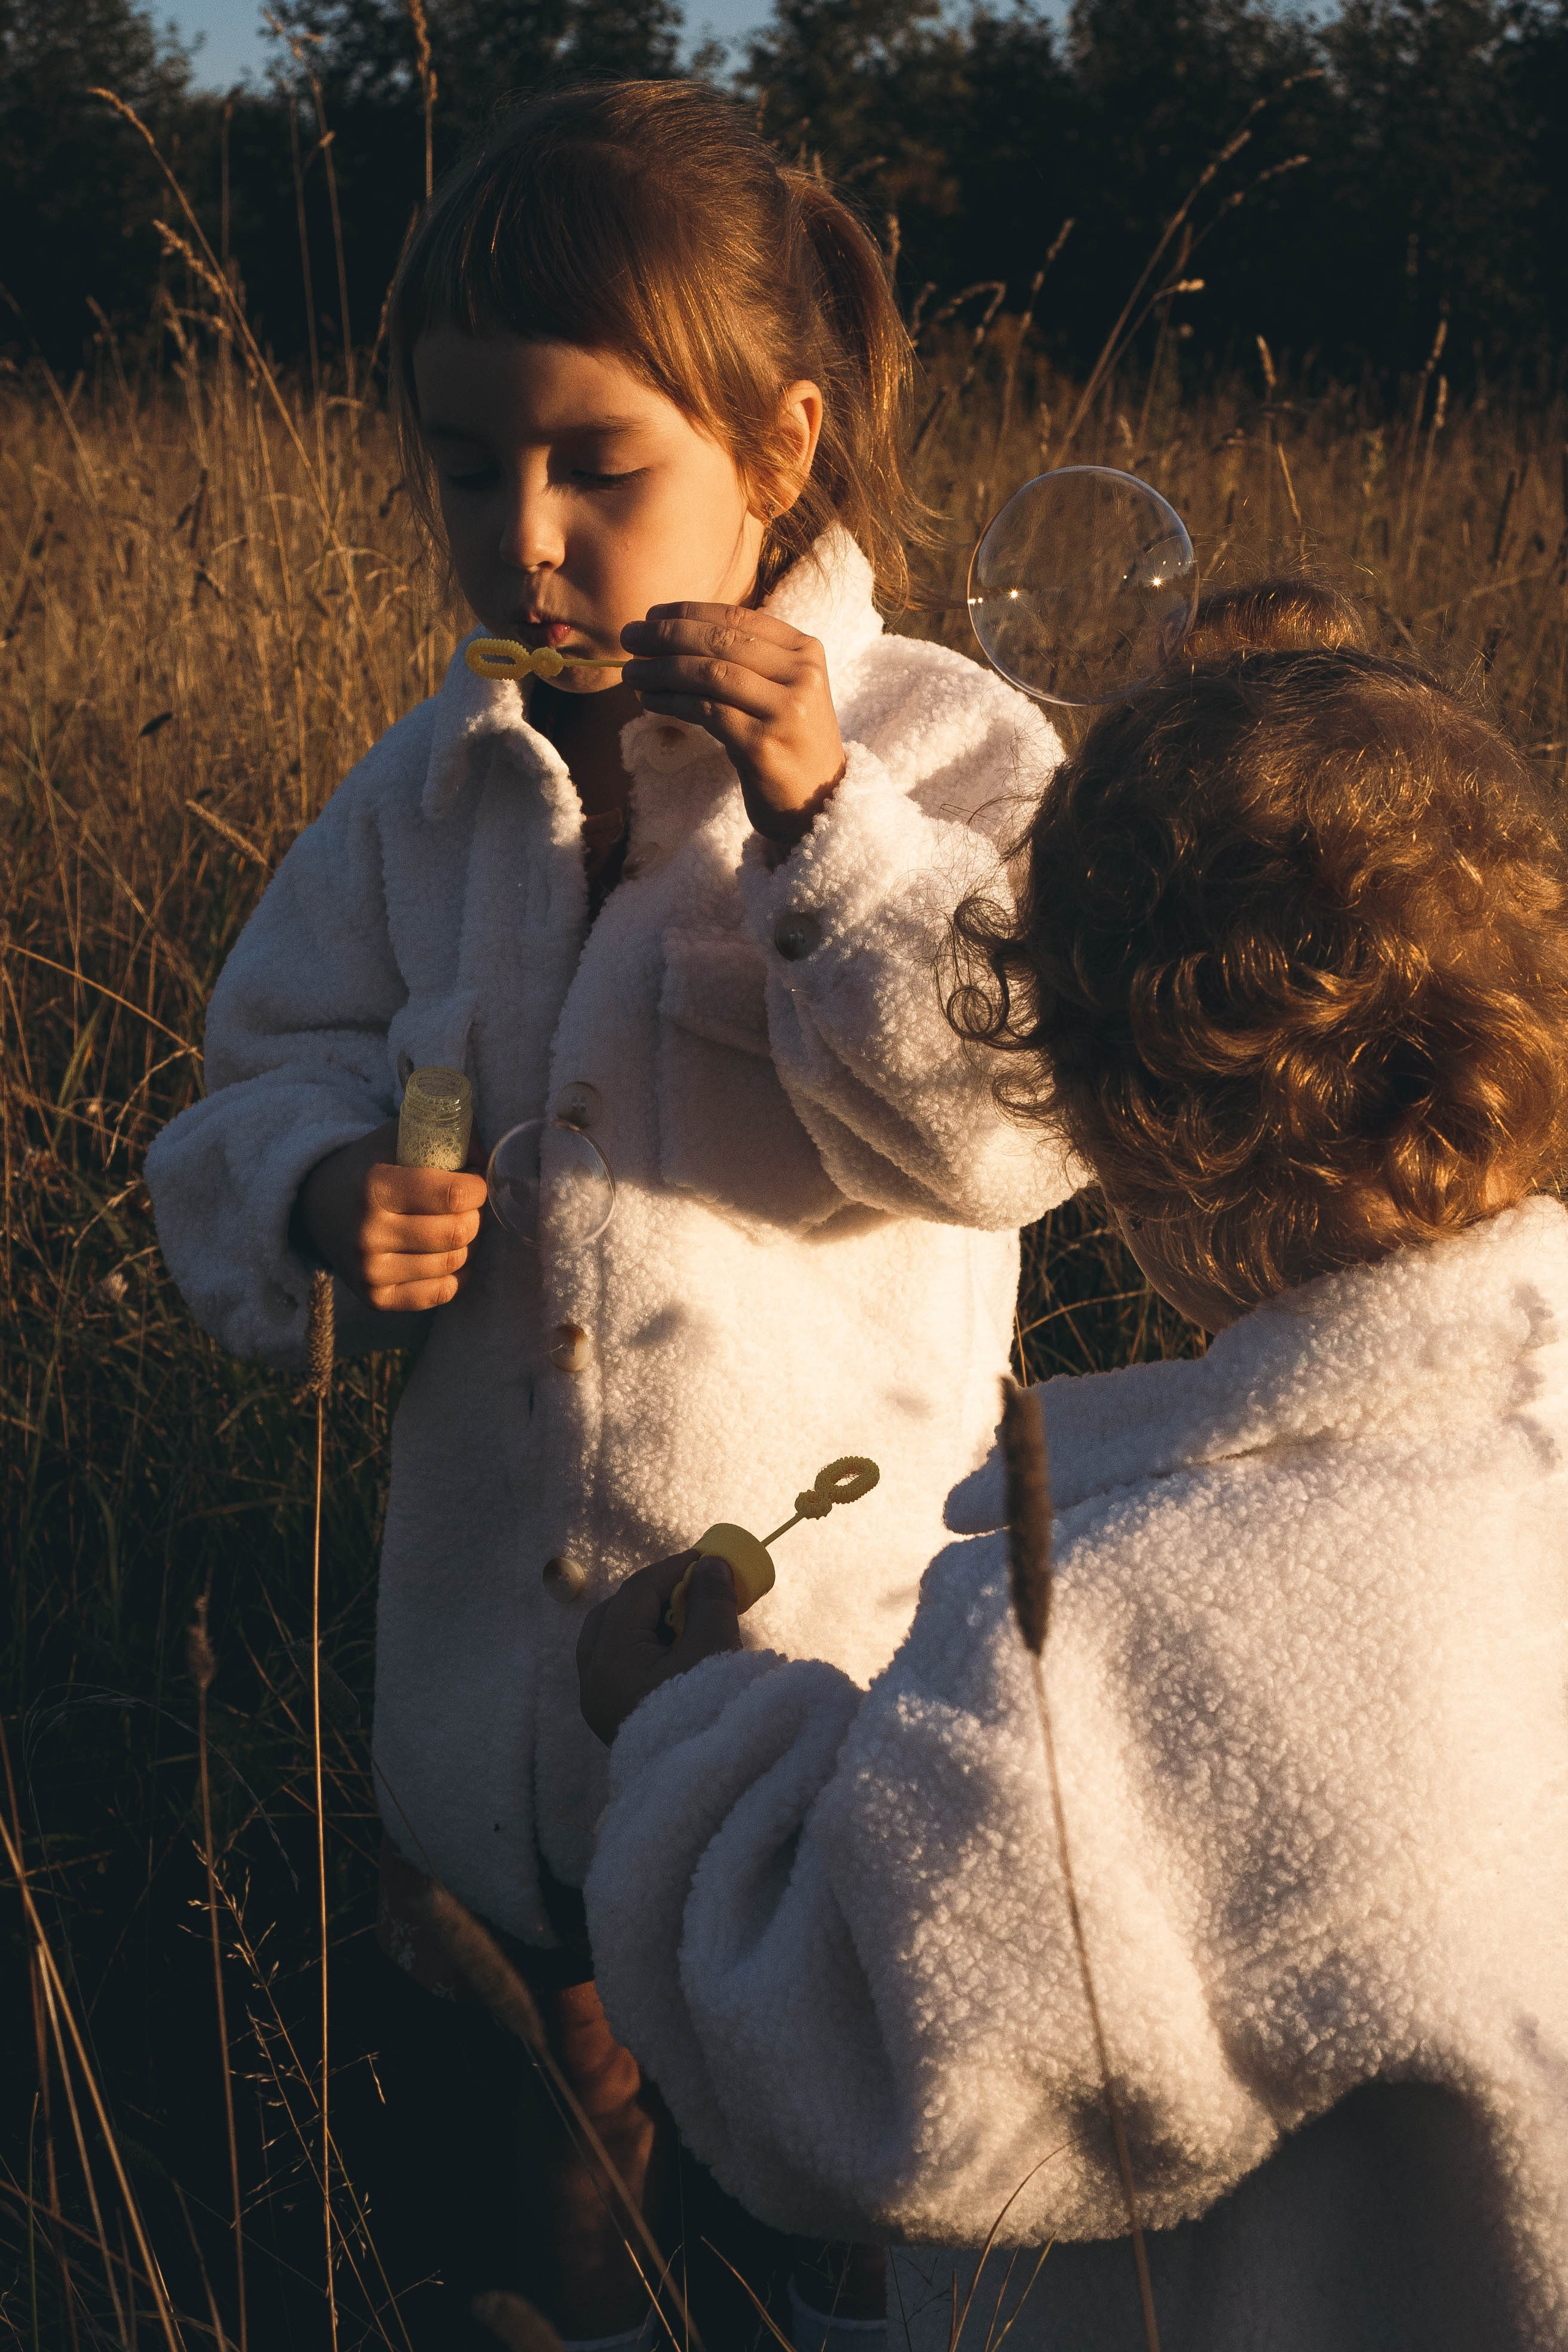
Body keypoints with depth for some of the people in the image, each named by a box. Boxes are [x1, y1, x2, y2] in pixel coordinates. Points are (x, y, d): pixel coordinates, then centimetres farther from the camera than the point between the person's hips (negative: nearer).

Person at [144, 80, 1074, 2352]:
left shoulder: (950, 756, -10)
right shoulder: (430, 792, 4)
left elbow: (1009, 1134, -21)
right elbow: (273, 1070, 11)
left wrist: (818, 813, -28)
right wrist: (326, 1196, -11)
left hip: (850, 1718, -4)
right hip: (496, 1723, 5)